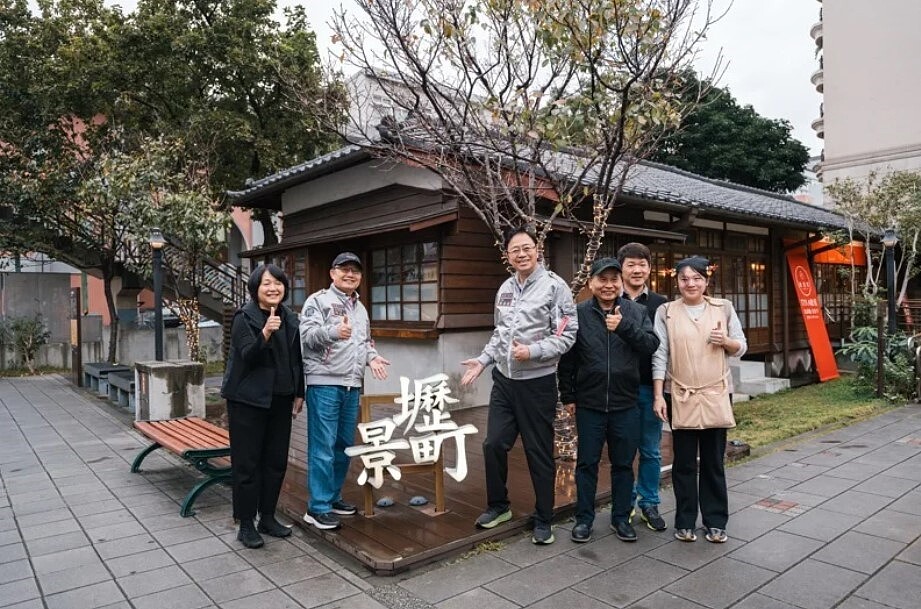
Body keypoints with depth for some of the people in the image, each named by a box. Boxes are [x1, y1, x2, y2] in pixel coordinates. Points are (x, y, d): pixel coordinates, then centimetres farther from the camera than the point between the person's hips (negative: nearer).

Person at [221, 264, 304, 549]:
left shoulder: (290, 318, 7)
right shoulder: (244, 317, -10)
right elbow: (248, 357, -21)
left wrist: (299, 393, 13)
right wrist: (265, 334, -37)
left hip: (280, 399, 6)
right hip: (248, 399, -6)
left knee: (276, 460, 11)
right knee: (247, 462, 1)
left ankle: (267, 517, 26)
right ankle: (246, 525, 13)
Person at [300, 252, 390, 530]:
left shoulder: (360, 308, 20)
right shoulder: (318, 300, -3)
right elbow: (307, 334, -15)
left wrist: (372, 357, 7)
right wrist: (333, 332, -33)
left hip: (352, 385, 8)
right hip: (324, 383, -7)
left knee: (345, 445, 13)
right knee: (323, 447, -6)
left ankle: (333, 497, 27)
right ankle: (317, 508, 2)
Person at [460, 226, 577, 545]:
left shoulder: (554, 286, -9)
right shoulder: (505, 289, 10)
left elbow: (567, 335, -13)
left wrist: (532, 352, -22)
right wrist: (483, 359, 9)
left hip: (537, 382, -5)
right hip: (504, 379, 6)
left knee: (539, 453, 6)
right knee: (494, 444, 9)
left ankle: (543, 520, 24)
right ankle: (498, 505, 32)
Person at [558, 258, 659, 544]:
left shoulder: (636, 312, 3)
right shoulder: (578, 313, -1)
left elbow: (652, 344, -9)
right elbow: (567, 357, 1)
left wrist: (625, 326, -22)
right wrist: (568, 396, 1)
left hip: (625, 403, 1)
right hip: (589, 404, -1)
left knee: (623, 463, 13)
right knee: (587, 463, 9)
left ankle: (621, 518, 28)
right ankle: (584, 518, 23)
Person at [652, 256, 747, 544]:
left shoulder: (724, 308, 4)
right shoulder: (666, 312, 0)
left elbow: (741, 348, 9)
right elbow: (659, 355, -3)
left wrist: (726, 342, -14)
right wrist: (658, 395, -7)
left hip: (717, 394, 1)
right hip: (679, 395, -1)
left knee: (714, 460, 8)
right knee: (684, 461, 7)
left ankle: (715, 522, 21)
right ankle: (685, 521, 19)